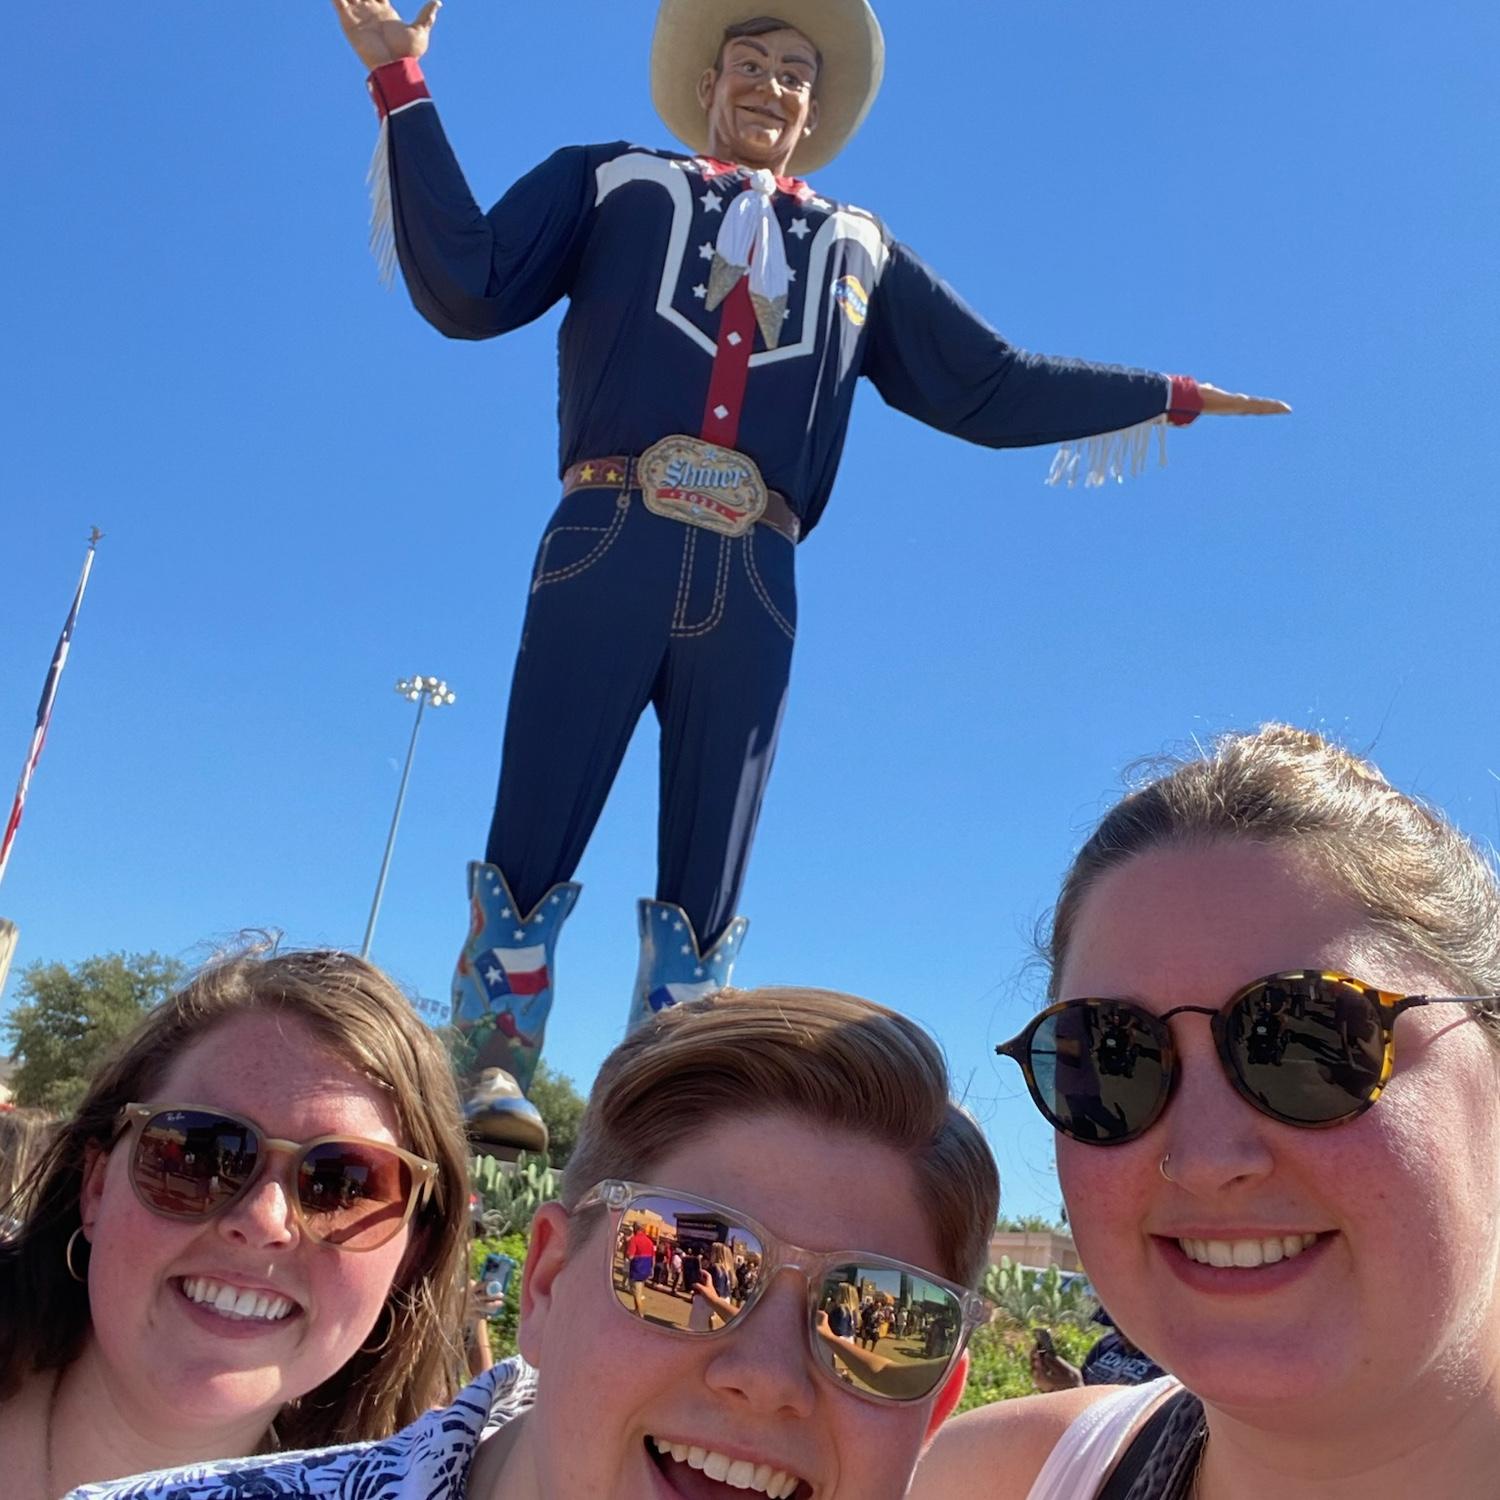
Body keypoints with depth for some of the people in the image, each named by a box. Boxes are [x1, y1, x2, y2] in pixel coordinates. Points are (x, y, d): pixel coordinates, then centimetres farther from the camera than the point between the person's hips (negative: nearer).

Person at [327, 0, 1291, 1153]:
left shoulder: (859, 249, 24)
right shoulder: (616, 181, 19)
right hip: (608, 549, -2)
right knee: (534, 842, -5)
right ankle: (489, 1080, 8)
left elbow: (991, 387, 24)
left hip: (753, 584, 2)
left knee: (708, 885, 2)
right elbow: (466, 289, 8)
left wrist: (1168, 396, 25)